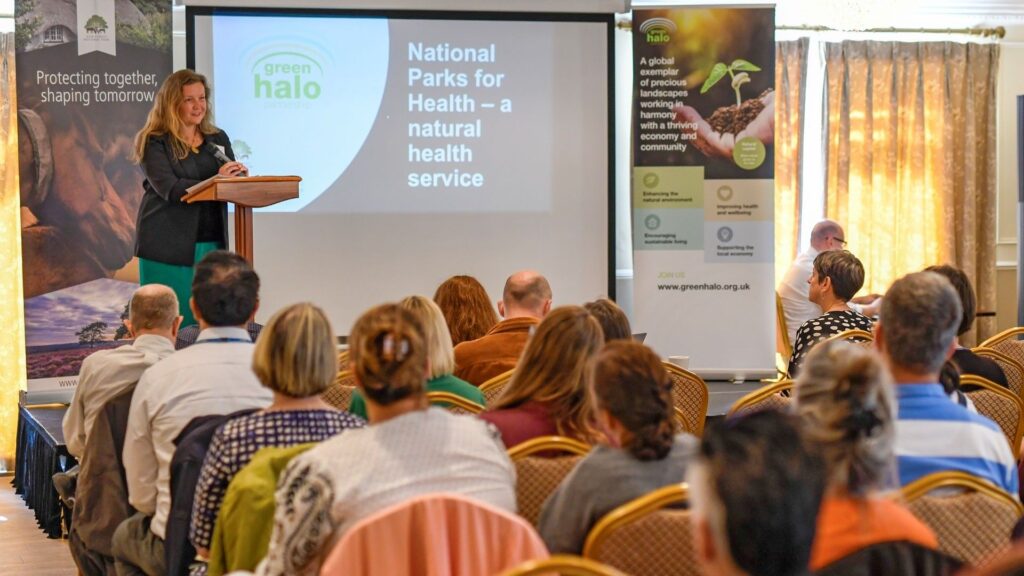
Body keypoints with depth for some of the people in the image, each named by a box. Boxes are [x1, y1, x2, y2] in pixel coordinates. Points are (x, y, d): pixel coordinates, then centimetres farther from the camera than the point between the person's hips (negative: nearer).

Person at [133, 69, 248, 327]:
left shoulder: (218, 139, 15)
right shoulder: (155, 142, -2)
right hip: (168, 248, -4)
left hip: (211, 244, 5)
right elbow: (169, 189, -15)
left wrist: (239, 176, -12)